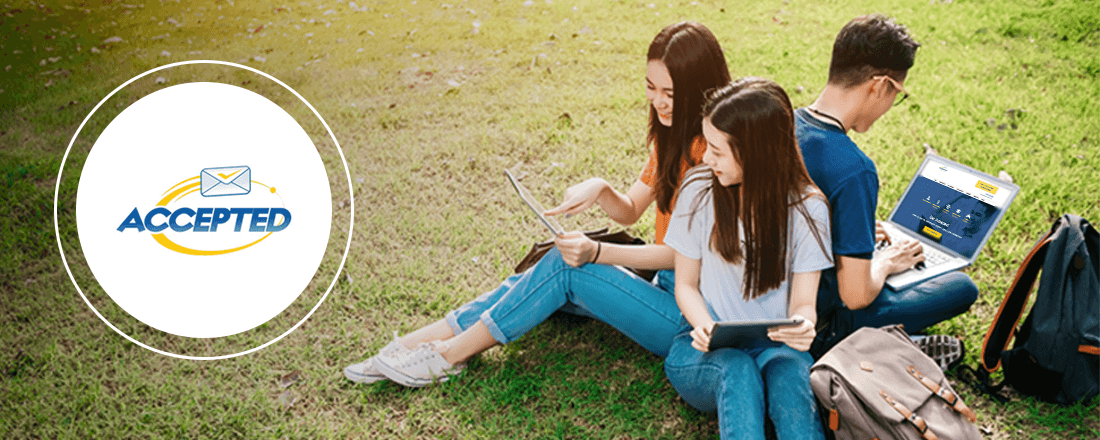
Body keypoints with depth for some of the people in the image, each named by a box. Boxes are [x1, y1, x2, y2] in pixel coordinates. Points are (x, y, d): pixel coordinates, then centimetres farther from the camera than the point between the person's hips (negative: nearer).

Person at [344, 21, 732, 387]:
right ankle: (408, 347, -7)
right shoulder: (671, 136, 10)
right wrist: (600, 190, -11)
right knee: (555, 274, -9)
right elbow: (629, 212, 12)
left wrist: (597, 252, -25)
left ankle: (448, 355, -8)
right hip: (667, 285, 8)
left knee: (566, 267, -21)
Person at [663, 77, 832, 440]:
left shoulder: (807, 207, -4)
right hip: (707, 347, 0)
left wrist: (803, 325, -29)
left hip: (775, 344, 0)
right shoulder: (699, 192, -3)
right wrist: (705, 327, -17)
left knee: (790, 369, -35)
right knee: (737, 370, -35)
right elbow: (686, 284, 5)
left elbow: (803, 302, -3)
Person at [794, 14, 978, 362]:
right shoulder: (853, 170, -31)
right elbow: (856, 295, -26)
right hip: (818, 319, -8)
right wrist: (884, 262, -6)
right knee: (962, 287, 9)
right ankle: (834, 343, -1)